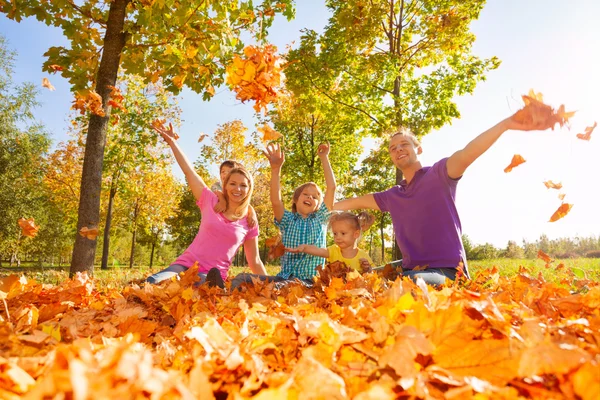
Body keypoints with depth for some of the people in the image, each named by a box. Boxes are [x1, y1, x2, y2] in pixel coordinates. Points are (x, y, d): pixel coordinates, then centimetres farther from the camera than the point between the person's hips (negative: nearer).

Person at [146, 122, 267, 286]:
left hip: (211, 275, -1)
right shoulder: (211, 202, 3)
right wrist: (172, 141, 1)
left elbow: (255, 262, 9)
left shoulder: (249, 223, 4)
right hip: (187, 263, 1)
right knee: (151, 283, -29)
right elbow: (188, 170, 3)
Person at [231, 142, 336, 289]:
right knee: (242, 279, -22)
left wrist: (324, 158, 2)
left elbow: (331, 187, 3)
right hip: (284, 277, 2)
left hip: (308, 281, -2)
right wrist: (276, 169, -22)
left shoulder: (320, 219, 12)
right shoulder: (288, 220, 11)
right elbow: (275, 201, -10)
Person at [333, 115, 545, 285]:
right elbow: (359, 202, 25)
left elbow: (466, 155, -21)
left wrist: (506, 124, -38)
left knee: (413, 283, -36)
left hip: (446, 271, -7)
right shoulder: (392, 196, 15)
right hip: (410, 270, 7)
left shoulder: (438, 175, -3)